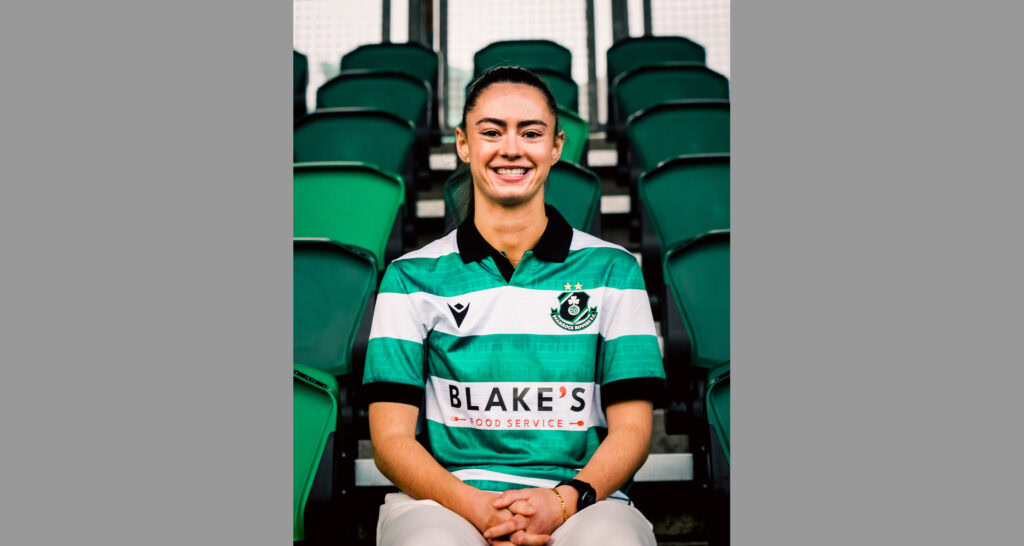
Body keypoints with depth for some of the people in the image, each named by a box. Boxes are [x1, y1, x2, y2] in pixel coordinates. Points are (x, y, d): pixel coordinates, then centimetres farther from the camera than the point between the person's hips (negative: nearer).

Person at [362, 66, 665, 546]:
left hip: (580, 498, 1)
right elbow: (391, 438, 3)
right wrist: (474, 505, -15)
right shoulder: (412, 276, 9)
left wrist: (564, 500, -13)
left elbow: (631, 428, 7)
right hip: (444, 497, 0)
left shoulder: (613, 270, 10)